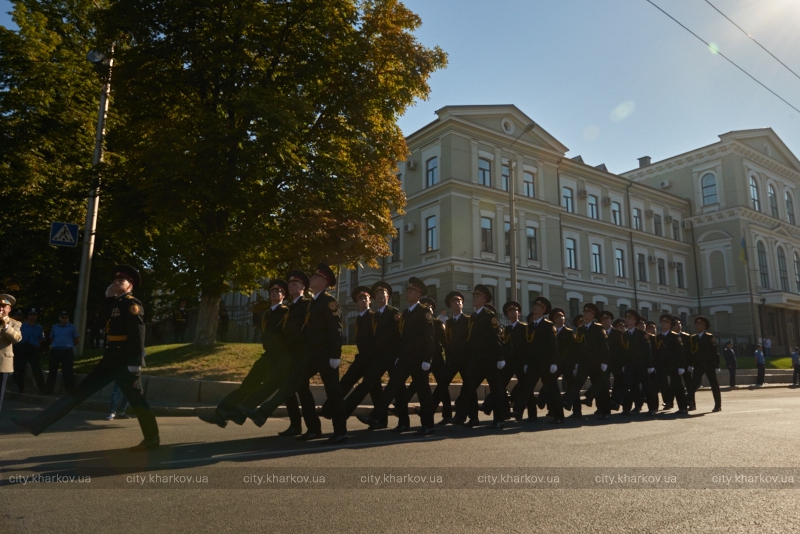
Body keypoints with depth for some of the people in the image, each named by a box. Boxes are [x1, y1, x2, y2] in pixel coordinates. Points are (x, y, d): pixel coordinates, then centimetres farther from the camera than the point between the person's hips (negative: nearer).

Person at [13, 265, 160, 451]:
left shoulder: (133, 304, -11)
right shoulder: (117, 303, 17)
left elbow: (138, 334, -18)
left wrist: (135, 362, -23)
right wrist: (108, 297, 16)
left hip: (125, 362, -9)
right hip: (111, 359, 9)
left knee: (136, 400, -1)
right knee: (80, 391, 8)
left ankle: (152, 439, 10)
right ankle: (38, 424, 11)